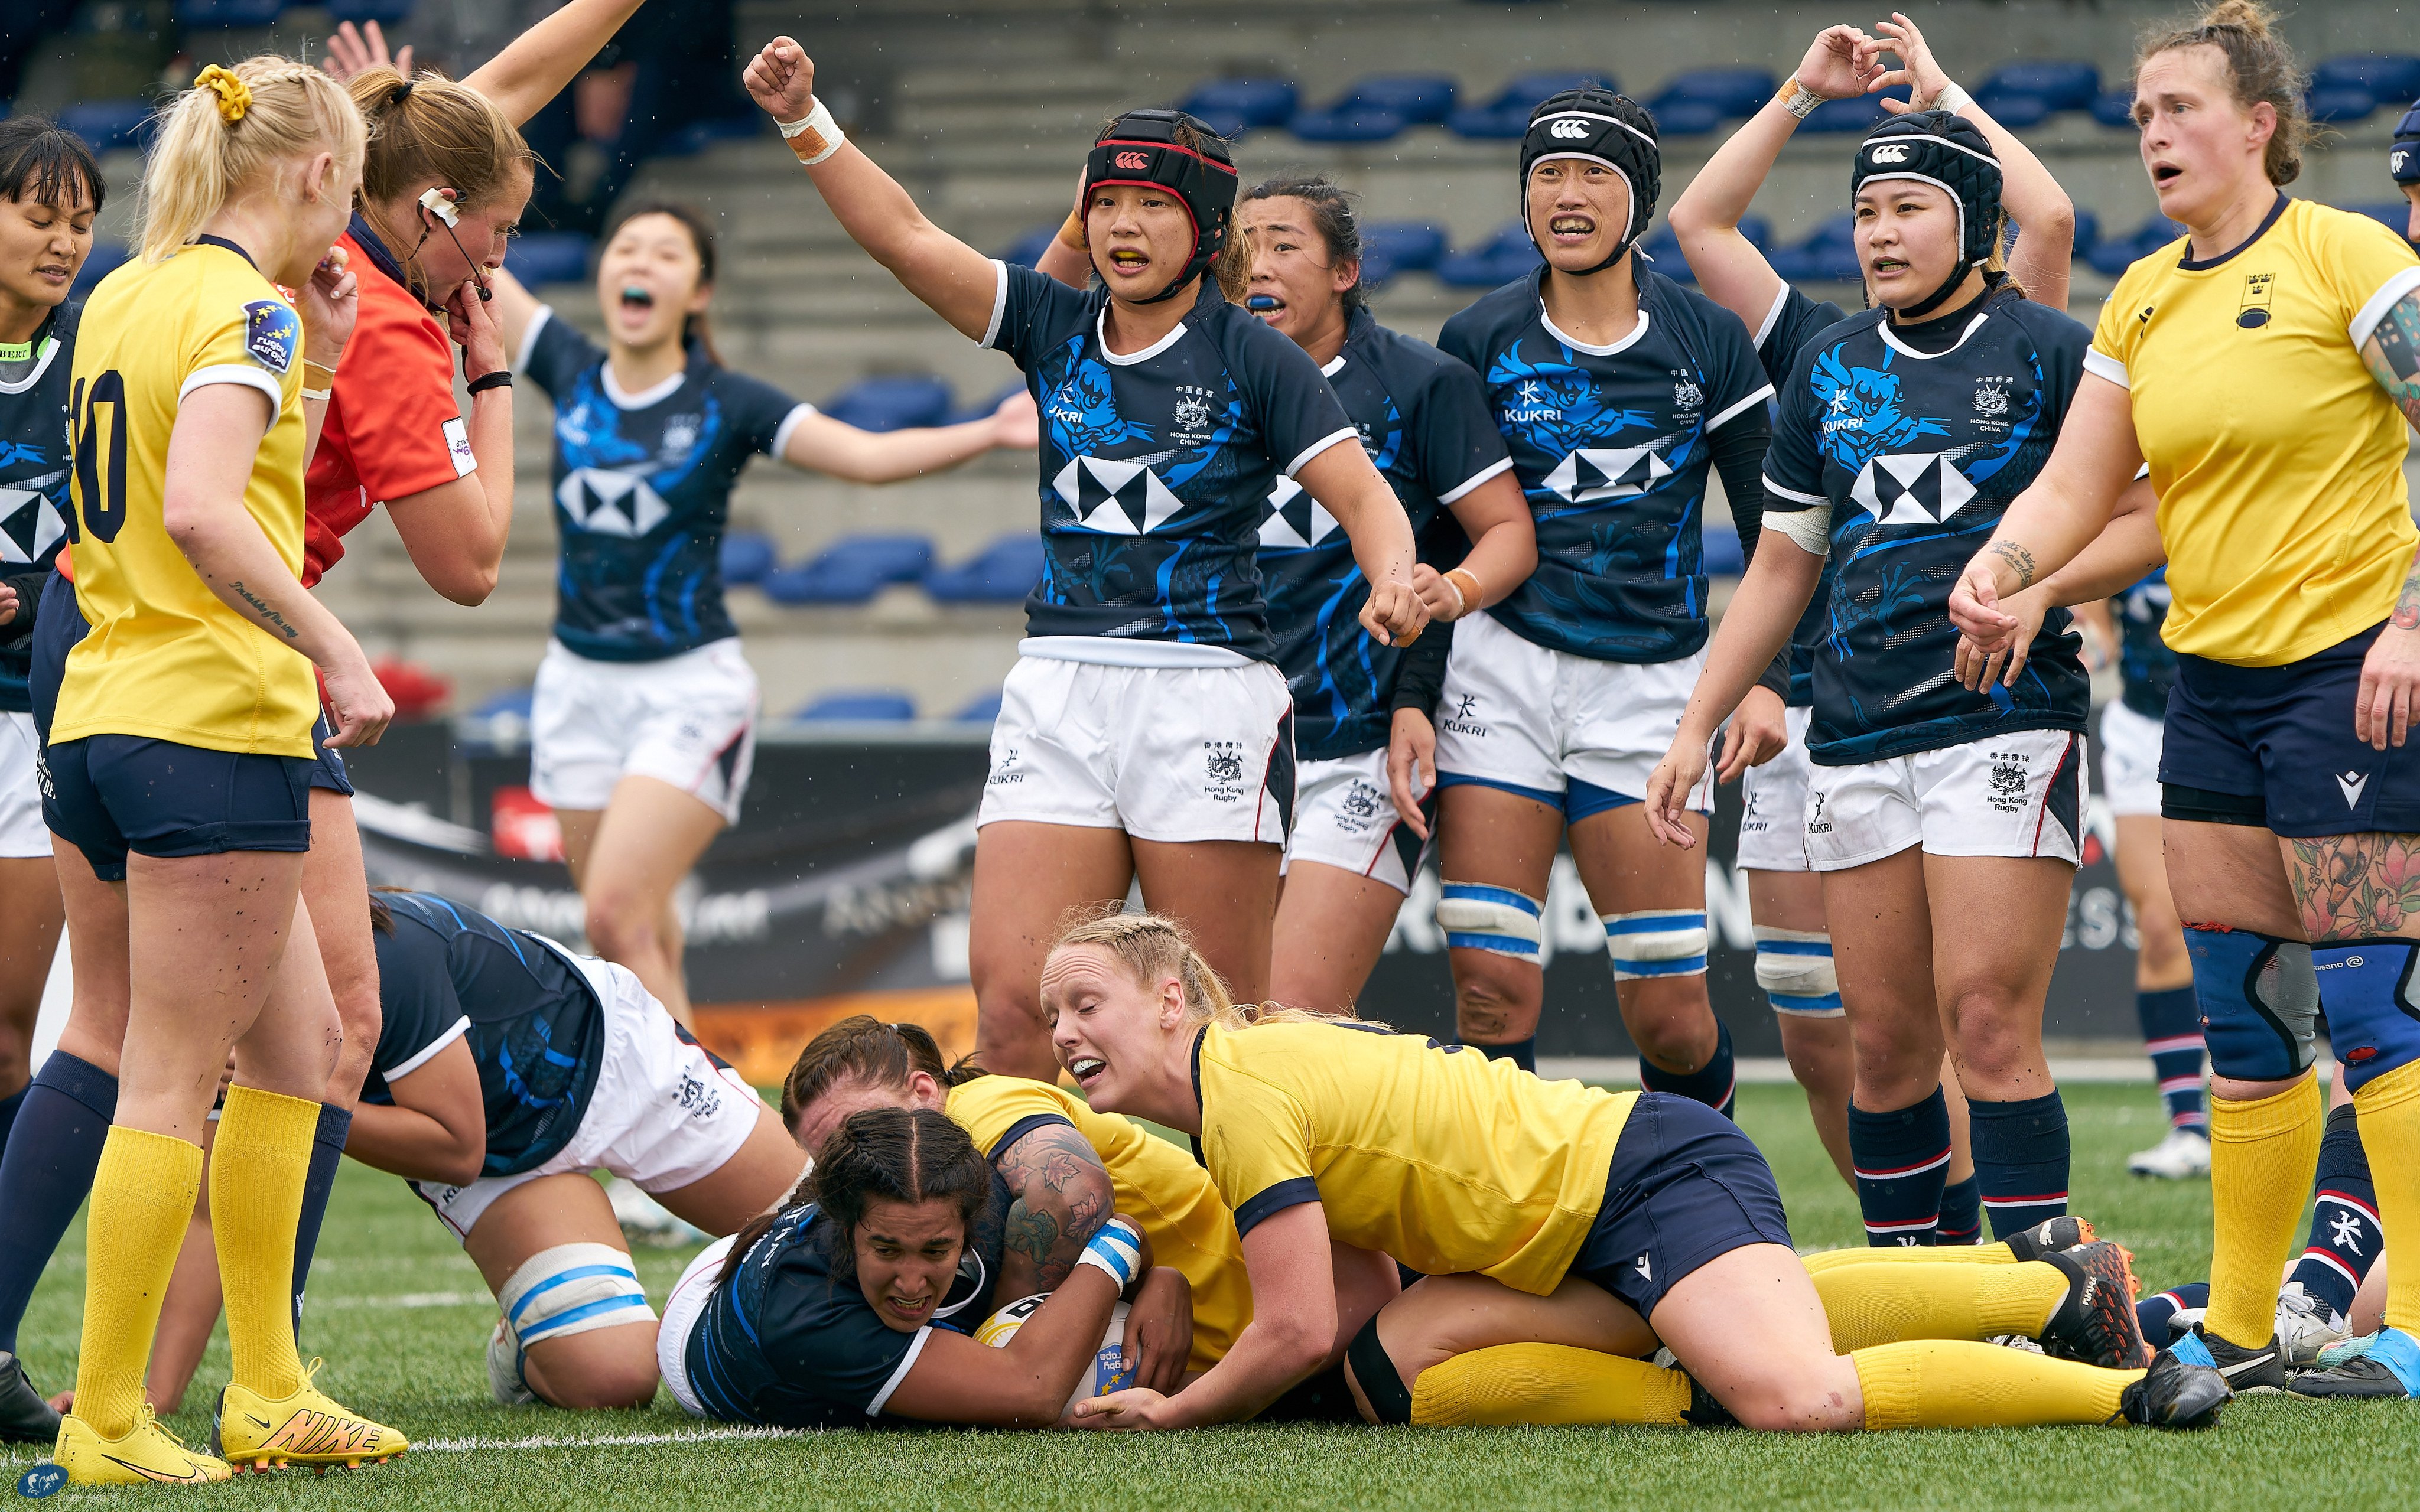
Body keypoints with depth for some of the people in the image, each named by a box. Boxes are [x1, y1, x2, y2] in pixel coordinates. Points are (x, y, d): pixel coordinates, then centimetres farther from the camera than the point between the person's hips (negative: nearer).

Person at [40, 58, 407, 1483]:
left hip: (102, 719, 9)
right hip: (216, 725, -9)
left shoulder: (125, 296, 15)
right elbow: (202, 510, -26)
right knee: (173, 1083, -5)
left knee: (294, 1044, 18)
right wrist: (338, 651, -22)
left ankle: (268, 1391, 19)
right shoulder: (247, 307, -11)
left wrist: (317, 362, 17)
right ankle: (108, 1422, -3)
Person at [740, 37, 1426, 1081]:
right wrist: (804, 121, -8)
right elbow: (903, 234, 5)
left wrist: (1394, 582, -26)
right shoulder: (1056, 328, 11)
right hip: (1059, 694, 4)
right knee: (1010, 1001, -8)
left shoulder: (1254, 360, 0)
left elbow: (1362, 495, -4)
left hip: (1207, 699, -4)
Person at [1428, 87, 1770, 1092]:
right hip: (1502, 670, 0)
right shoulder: (1480, 339, 4)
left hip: (1650, 685, 0)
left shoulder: (1707, 341, 4)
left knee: (1670, 1012, -2)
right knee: (1492, 994, -11)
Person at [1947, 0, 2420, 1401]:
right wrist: (2001, 567, -6)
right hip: (2214, 677, 7)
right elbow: (2079, 483, 14)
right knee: (2242, 1021, 7)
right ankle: (2237, 1331, 12)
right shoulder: (2143, 297, 13)